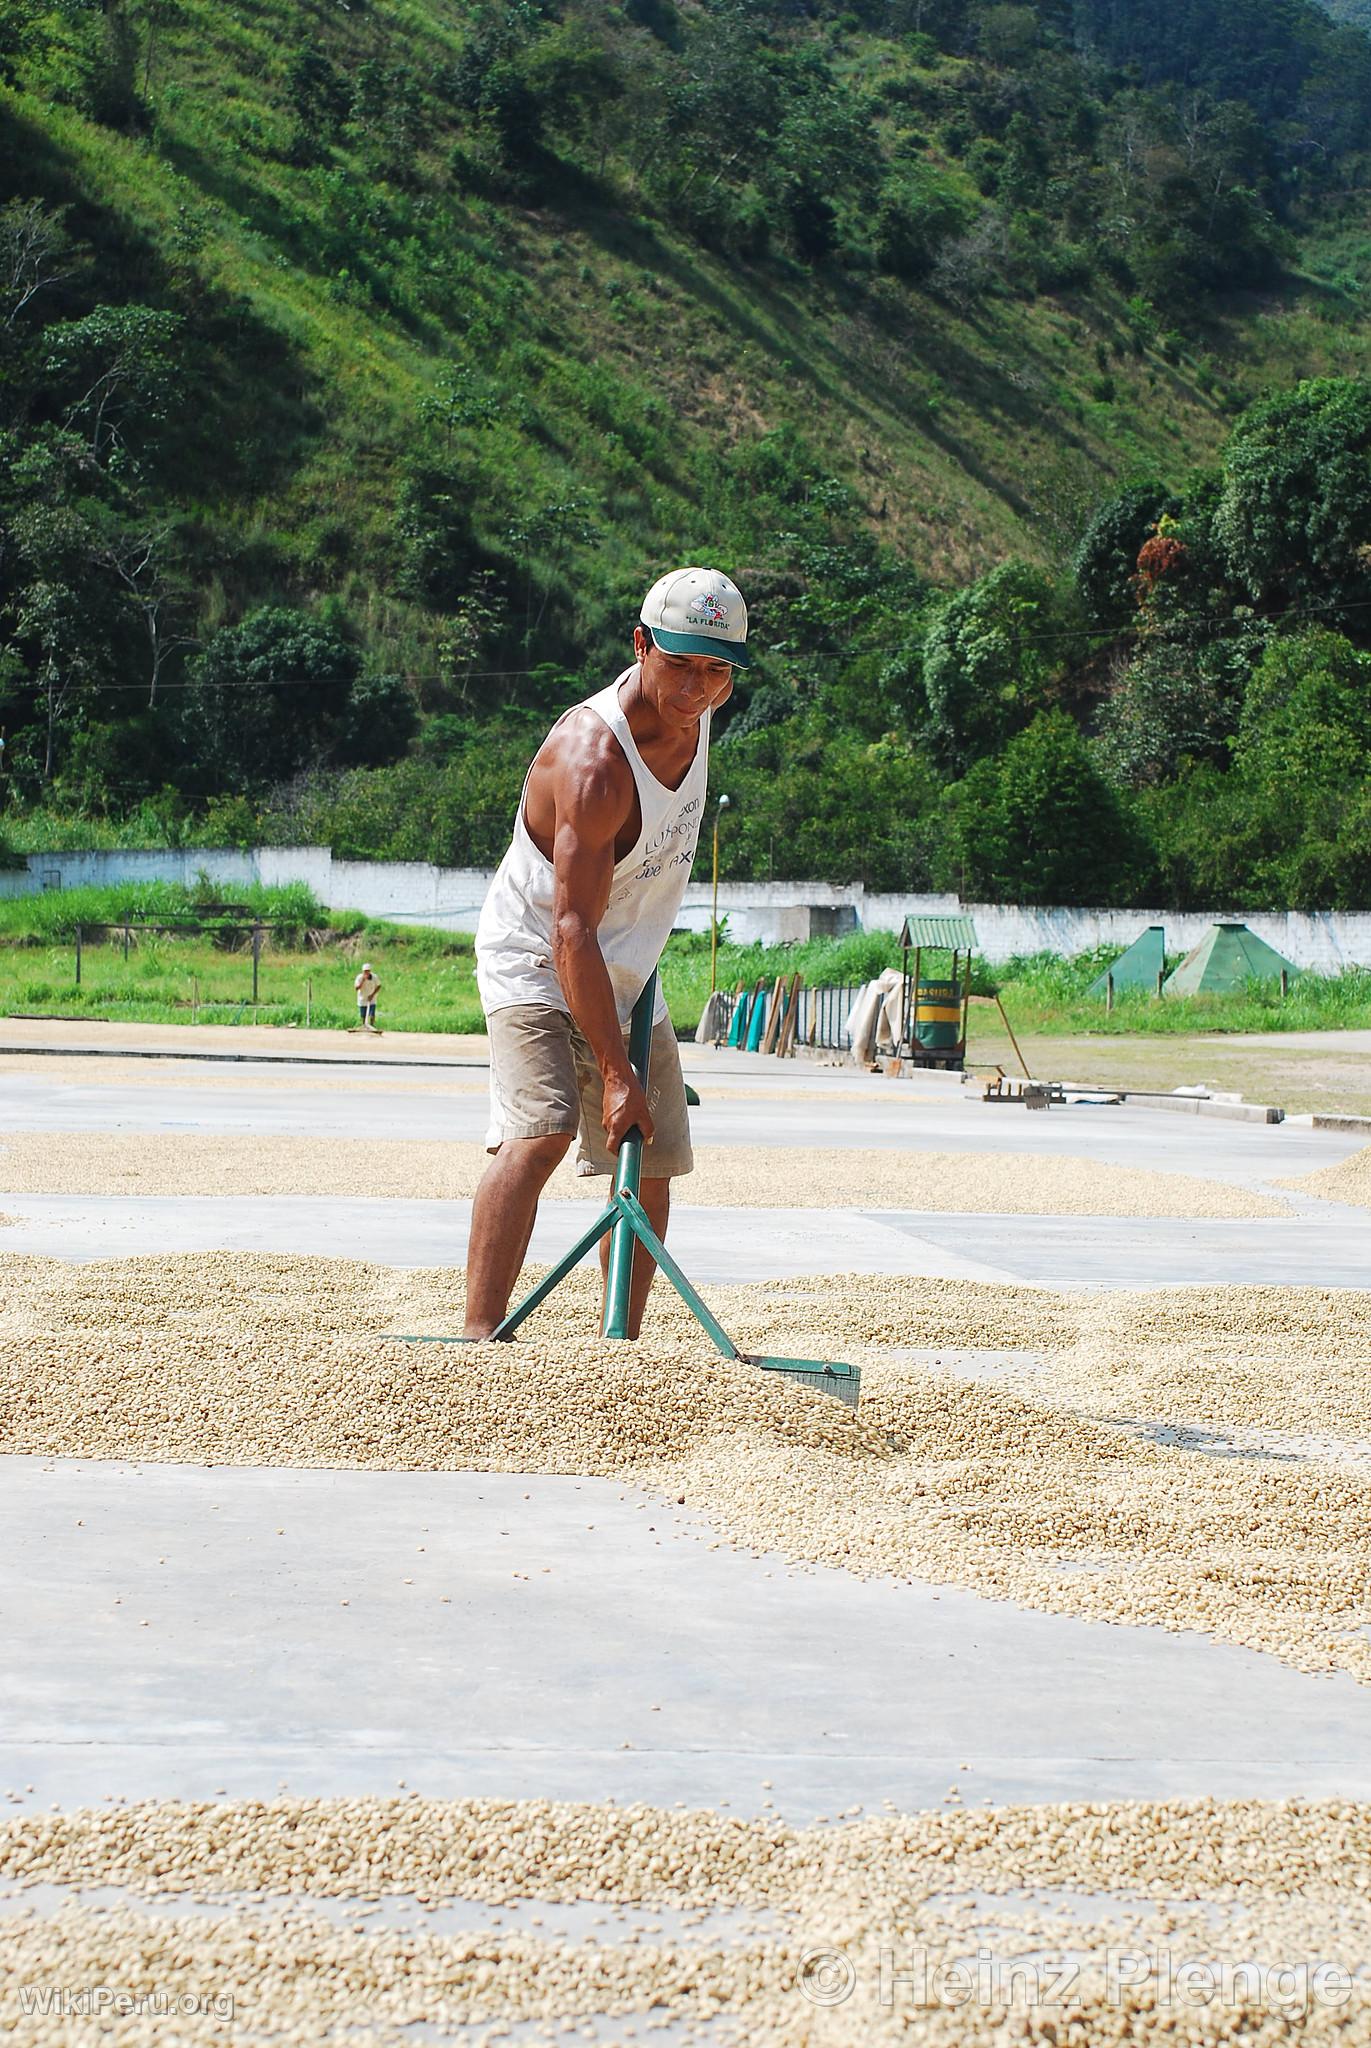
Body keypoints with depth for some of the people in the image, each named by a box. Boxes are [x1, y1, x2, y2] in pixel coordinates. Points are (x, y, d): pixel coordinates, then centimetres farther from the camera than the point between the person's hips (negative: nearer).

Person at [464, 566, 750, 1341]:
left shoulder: (700, 708, -7)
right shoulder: (591, 762, -32)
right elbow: (572, 932, -34)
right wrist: (615, 1073, -37)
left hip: (630, 975, 8)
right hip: (536, 963, -8)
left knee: (652, 1168, 6)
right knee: (540, 1131, -27)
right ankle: (480, 1338, -31)